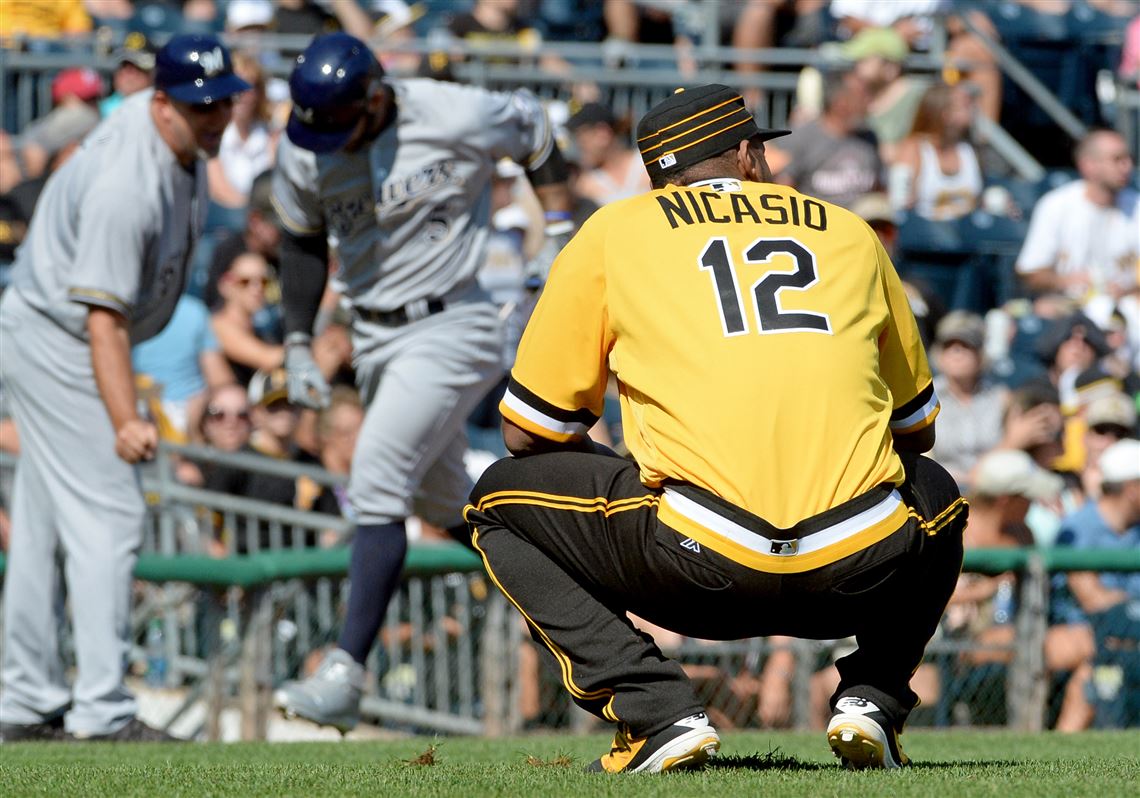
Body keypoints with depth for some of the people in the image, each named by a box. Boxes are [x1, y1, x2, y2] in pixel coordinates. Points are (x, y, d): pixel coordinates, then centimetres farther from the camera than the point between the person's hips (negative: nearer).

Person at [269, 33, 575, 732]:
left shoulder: (453, 119, -21)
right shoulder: (305, 152, -7)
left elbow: (533, 130, -1)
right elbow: (305, 242, 10)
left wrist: (559, 236, -3)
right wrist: (299, 347, 6)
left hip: (448, 328, -7)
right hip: (374, 336, 7)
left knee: (377, 481, -18)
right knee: (443, 500, 17)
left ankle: (346, 676, -21)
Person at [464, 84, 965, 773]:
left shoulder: (614, 231, 16)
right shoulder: (849, 231, 23)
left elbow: (528, 432, 17)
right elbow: (916, 431, 32)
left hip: (702, 563, -3)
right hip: (866, 571, 3)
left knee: (501, 502, 21)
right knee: (934, 492, 39)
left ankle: (659, 713, 3)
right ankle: (872, 702, 15)